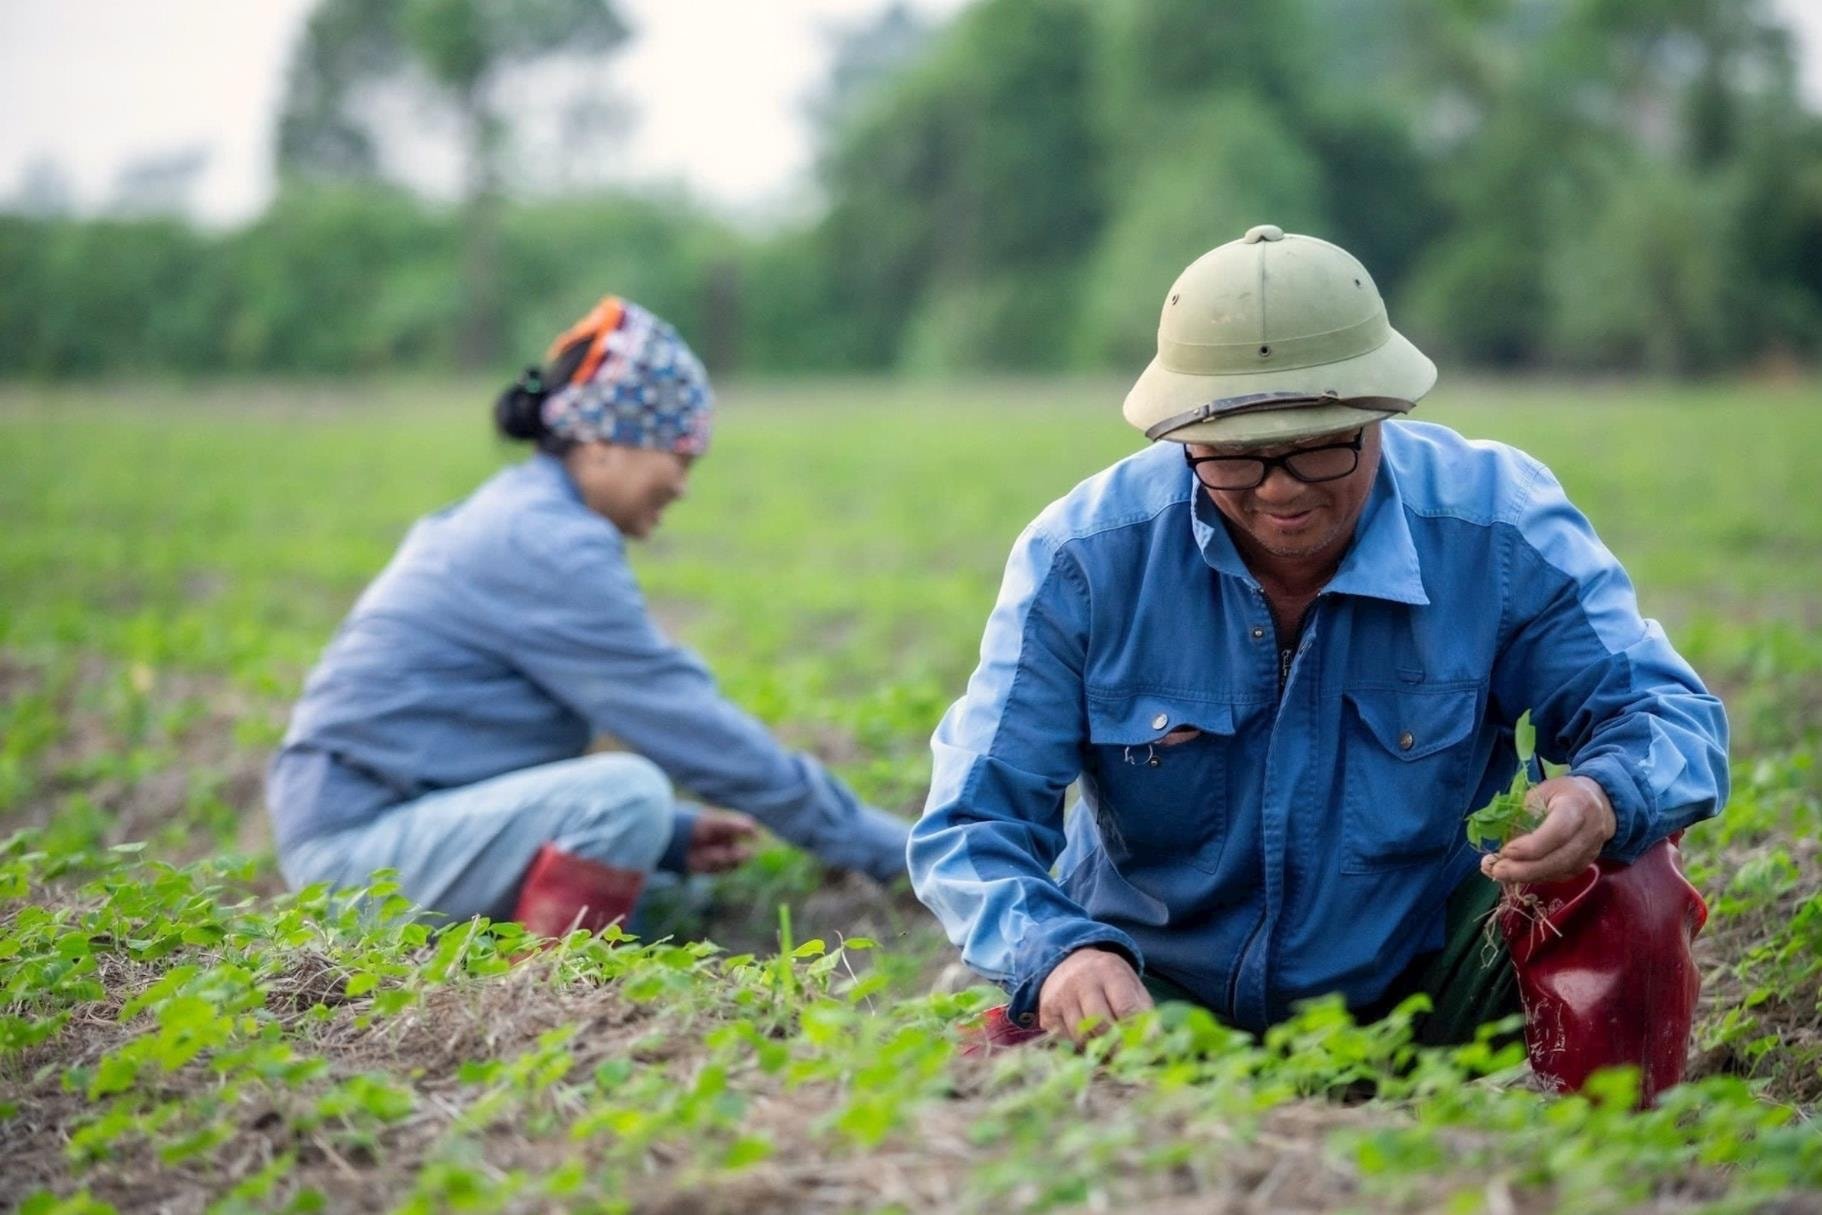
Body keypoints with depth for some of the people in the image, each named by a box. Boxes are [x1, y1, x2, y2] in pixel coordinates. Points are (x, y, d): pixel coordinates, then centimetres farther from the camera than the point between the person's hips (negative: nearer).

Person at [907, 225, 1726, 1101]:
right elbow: (971, 825, -16)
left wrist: (1602, 802, -39)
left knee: (1625, 886, -28)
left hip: (1423, 977, 0)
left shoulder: (1500, 527, -15)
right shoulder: (1082, 559, -16)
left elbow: (1667, 713, -12)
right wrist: (1059, 951, -39)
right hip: (1158, 989, 0)